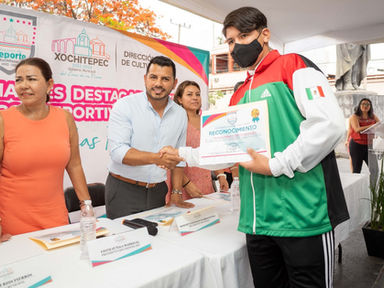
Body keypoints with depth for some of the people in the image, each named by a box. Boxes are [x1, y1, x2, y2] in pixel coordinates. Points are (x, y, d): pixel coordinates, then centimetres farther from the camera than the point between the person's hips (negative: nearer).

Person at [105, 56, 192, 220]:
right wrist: (156, 158, -32)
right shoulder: (124, 106, -9)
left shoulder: (180, 114, 5)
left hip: (158, 192, 4)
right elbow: (117, 151, -19)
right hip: (124, 191, -3)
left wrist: (176, 192, 8)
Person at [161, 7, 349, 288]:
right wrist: (182, 154, 14)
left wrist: (275, 165, -16)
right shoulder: (239, 96, 17)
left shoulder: (293, 66, -2)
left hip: (303, 217, -6)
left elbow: (330, 124, -16)